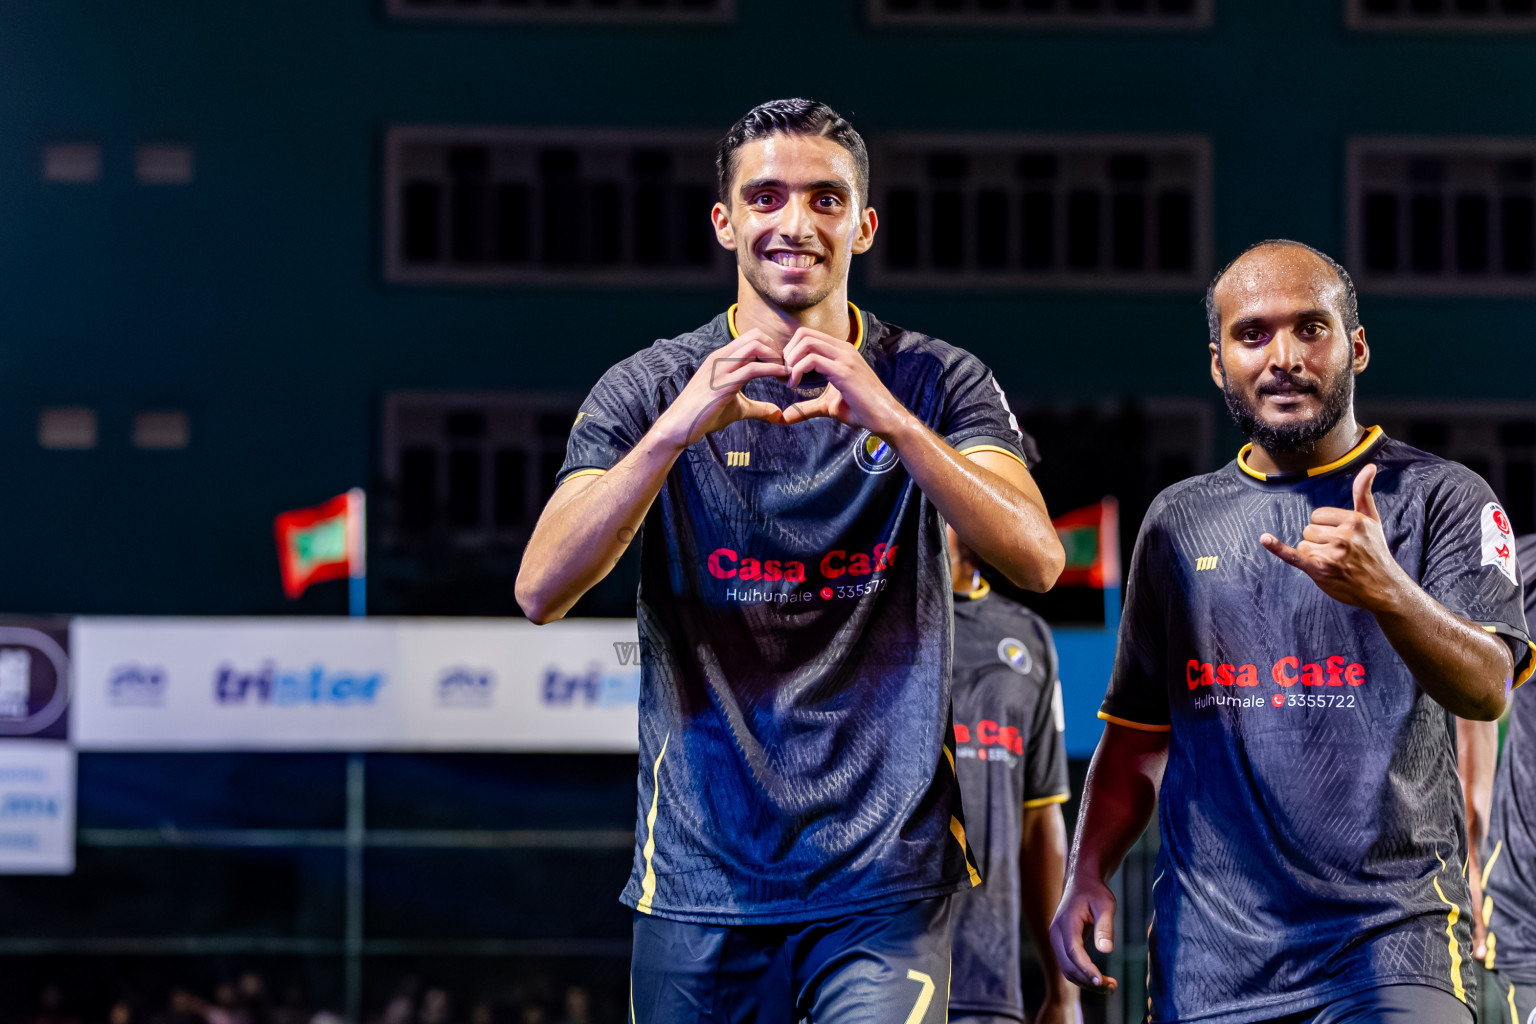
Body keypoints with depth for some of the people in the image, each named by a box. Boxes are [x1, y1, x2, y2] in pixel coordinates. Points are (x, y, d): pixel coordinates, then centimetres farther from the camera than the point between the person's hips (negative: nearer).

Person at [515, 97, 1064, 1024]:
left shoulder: (936, 383, 4)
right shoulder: (649, 389, 4)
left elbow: (1036, 563, -11)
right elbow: (542, 591, -9)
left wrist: (888, 417, -24)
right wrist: (677, 429, -23)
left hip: (887, 874, -1)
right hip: (700, 877, 1)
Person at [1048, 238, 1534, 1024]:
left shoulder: (1437, 496, 2)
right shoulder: (1179, 519, 15)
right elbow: (1138, 731, 20)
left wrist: (1385, 592, -32)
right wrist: (1087, 871, 4)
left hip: (1391, 930, -3)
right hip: (1209, 946, 4)